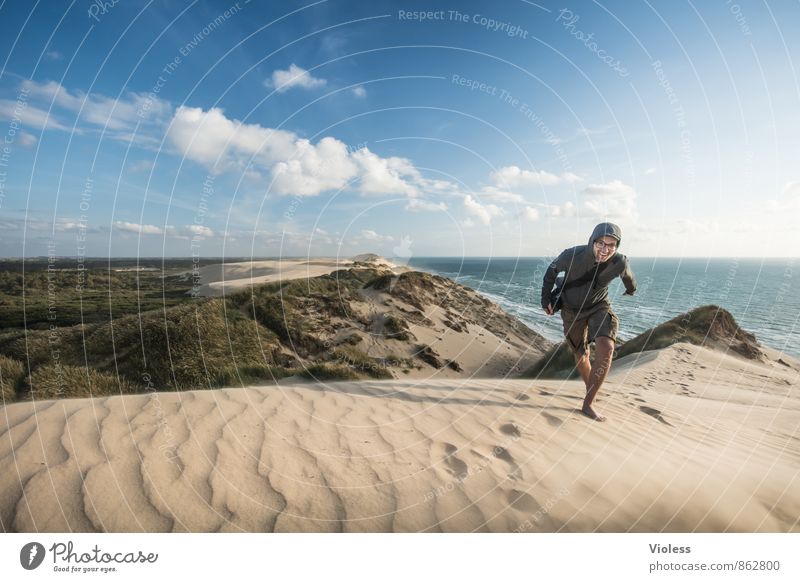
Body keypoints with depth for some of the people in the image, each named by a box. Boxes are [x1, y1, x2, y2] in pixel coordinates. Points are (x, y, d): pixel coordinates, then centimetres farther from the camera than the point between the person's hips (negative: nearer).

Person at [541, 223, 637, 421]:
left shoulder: (619, 263, -24)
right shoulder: (572, 256, -29)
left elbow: (627, 275, 3)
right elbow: (552, 270, -7)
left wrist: (631, 288, 25)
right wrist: (546, 297, -6)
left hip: (599, 307, 0)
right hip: (571, 310, 0)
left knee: (606, 350, -25)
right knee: (580, 356, 12)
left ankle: (588, 404, -15)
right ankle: (590, 390, 42)